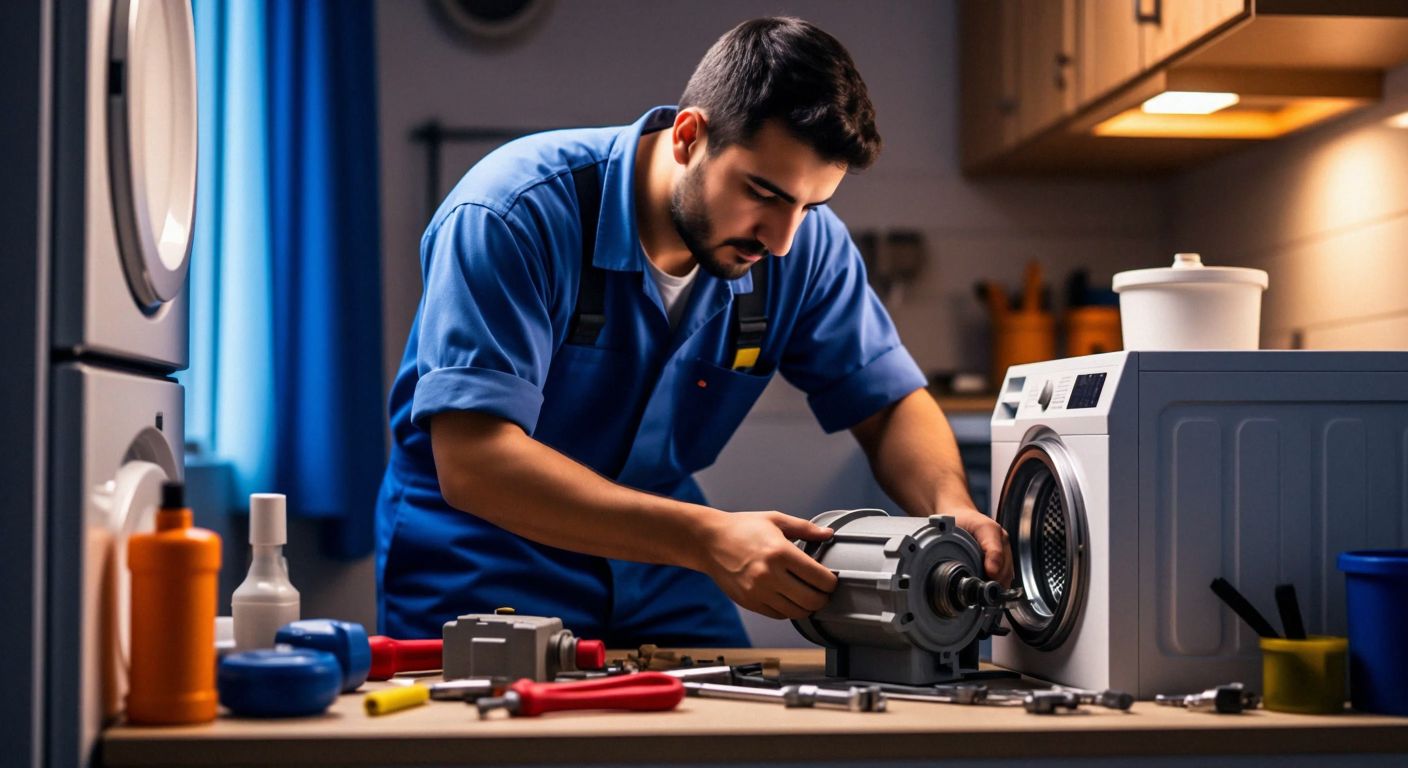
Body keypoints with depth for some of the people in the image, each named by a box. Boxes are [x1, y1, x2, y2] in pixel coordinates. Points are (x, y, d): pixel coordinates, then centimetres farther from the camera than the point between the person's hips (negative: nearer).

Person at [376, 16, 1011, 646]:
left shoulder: (809, 244, -7)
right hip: (480, 582, -4)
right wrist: (706, 537, -38)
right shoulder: (515, 215, -22)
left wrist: (951, 507, -19)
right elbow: (471, 464, -30)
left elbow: (890, 406, 5)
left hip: (660, 592, 4)